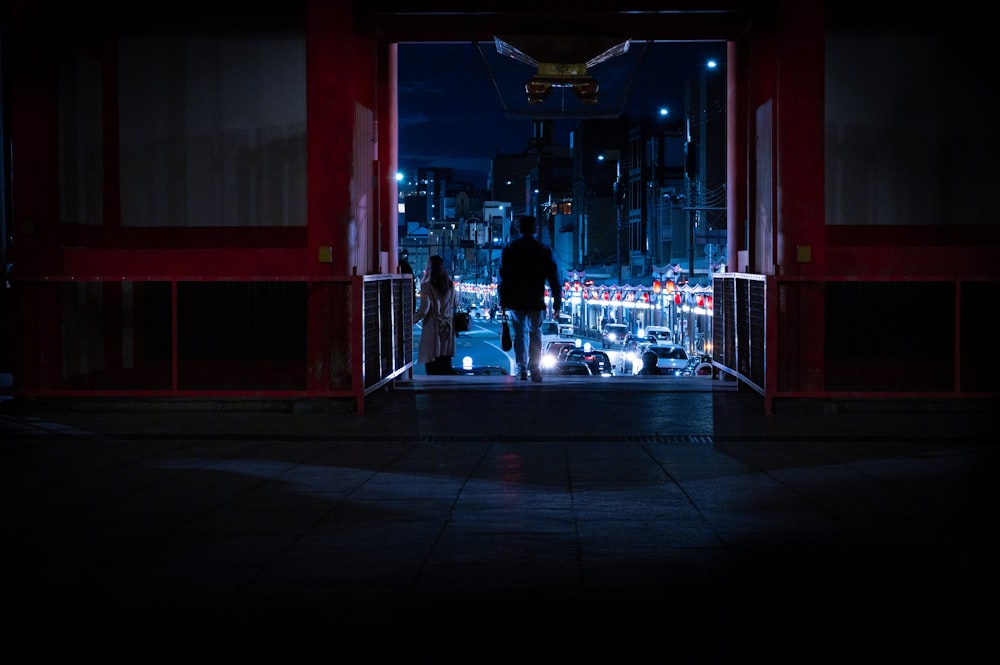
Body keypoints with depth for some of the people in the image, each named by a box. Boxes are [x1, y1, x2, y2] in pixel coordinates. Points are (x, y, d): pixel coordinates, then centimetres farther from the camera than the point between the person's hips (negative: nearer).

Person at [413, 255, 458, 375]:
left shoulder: (427, 286, -12)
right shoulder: (450, 285, 5)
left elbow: (424, 309, -18)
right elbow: (455, 305, 15)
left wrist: (411, 321, -9)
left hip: (432, 329, -5)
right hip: (447, 329, 5)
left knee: (432, 366, 1)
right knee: (445, 366, 9)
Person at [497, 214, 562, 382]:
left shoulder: (509, 249, 3)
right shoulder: (545, 250, 1)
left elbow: (502, 278, 3)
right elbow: (554, 279, 0)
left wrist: (503, 300, 9)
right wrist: (557, 302, 4)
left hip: (515, 301, 0)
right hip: (536, 301, 0)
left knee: (520, 334, 10)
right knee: (535, 333, 12)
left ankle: (522, 370, 3)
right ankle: (535, 369, 2)